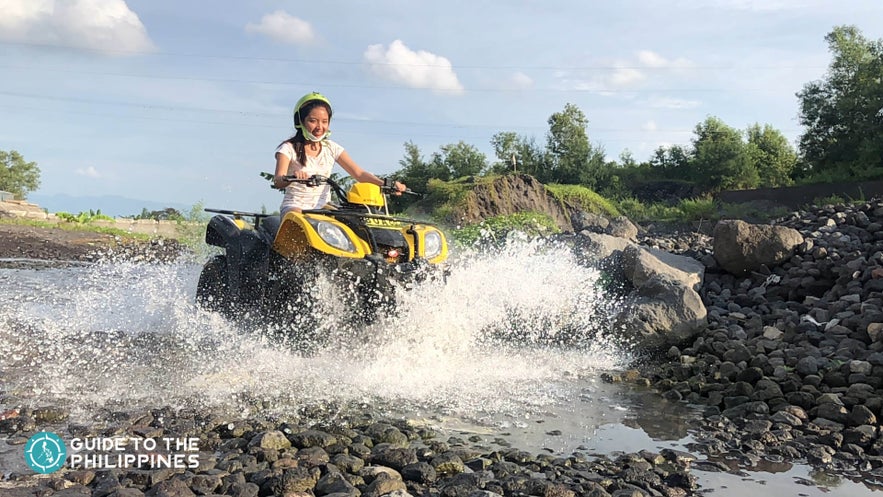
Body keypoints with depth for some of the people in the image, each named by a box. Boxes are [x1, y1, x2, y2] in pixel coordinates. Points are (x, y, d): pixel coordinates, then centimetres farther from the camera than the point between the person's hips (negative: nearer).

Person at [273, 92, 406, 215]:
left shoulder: (331, 148, 9)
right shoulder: (289, 148, -2)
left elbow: (358, 173, 2)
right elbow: (277, 181, -17)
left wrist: (386, 184, -17)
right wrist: (292, 177, -43)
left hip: (323, 207, 5)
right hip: (296, 206, -4)